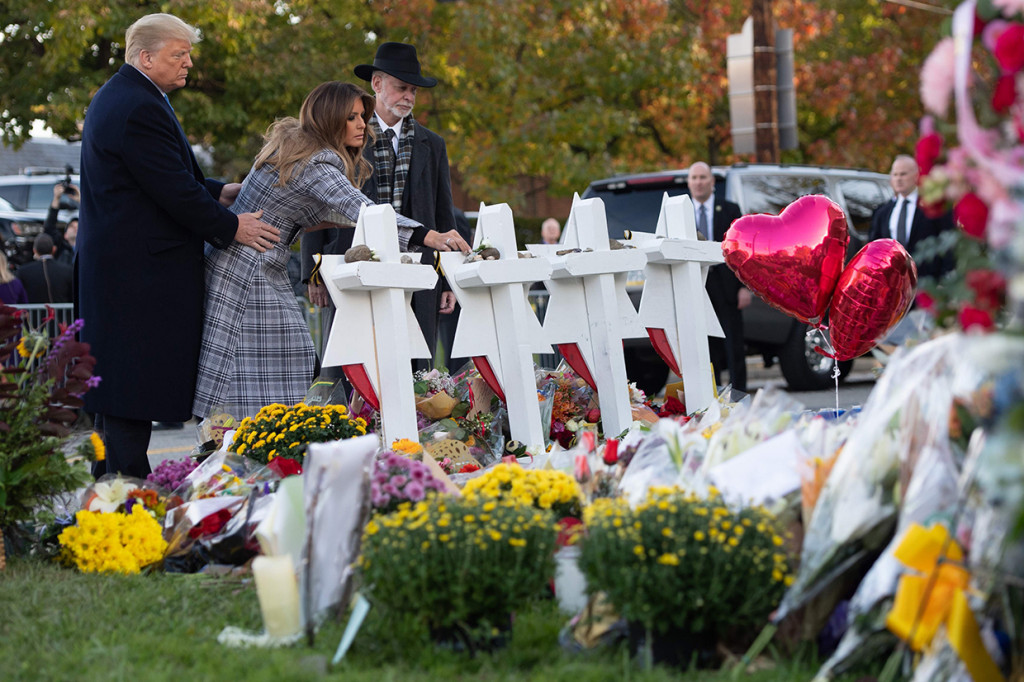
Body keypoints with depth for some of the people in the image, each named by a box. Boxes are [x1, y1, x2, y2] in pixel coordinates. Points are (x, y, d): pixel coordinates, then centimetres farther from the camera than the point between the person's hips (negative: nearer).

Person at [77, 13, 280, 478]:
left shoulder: (116, 98, 18)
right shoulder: (139, 108, -18)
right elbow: (174, 191, -19)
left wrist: (217, 194, 11)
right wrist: (231, 227, -8)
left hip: (111, 262, 11)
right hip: (139, 273, -11)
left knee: (119, 391, 13)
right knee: (136, 388, -8)